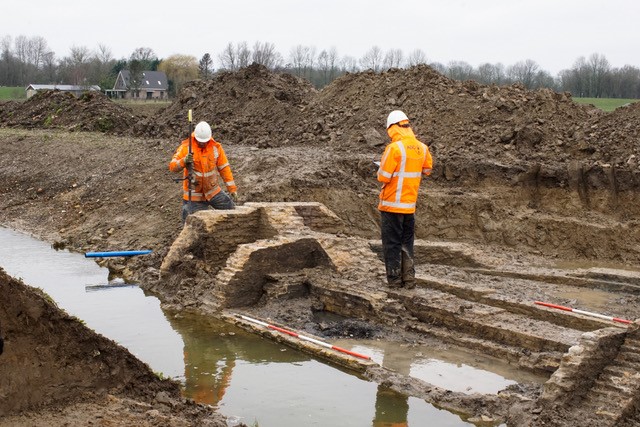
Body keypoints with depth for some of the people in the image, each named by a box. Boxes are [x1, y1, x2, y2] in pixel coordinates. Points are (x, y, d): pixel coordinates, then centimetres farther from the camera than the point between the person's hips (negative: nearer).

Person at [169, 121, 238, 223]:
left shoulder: (216, 147, -3)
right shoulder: (186, 147, -11)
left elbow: (224, 169, 2)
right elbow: (172, 166, -16)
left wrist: (232, 189, -2)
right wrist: (184, 161, -38)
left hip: (213, 191, 3)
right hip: (194, 195, -3)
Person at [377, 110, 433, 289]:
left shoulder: (394, 148, -18)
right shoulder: (422, 148, 2)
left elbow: (383, 177, -18)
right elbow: (427, 169, 19)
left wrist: (381, 170, 3)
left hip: (391, 204, -6)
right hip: (410, 204, 6)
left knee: (392, 243, 4)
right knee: (407, 243, 17)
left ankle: (394, 280, 8)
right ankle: (409, 278, 18)